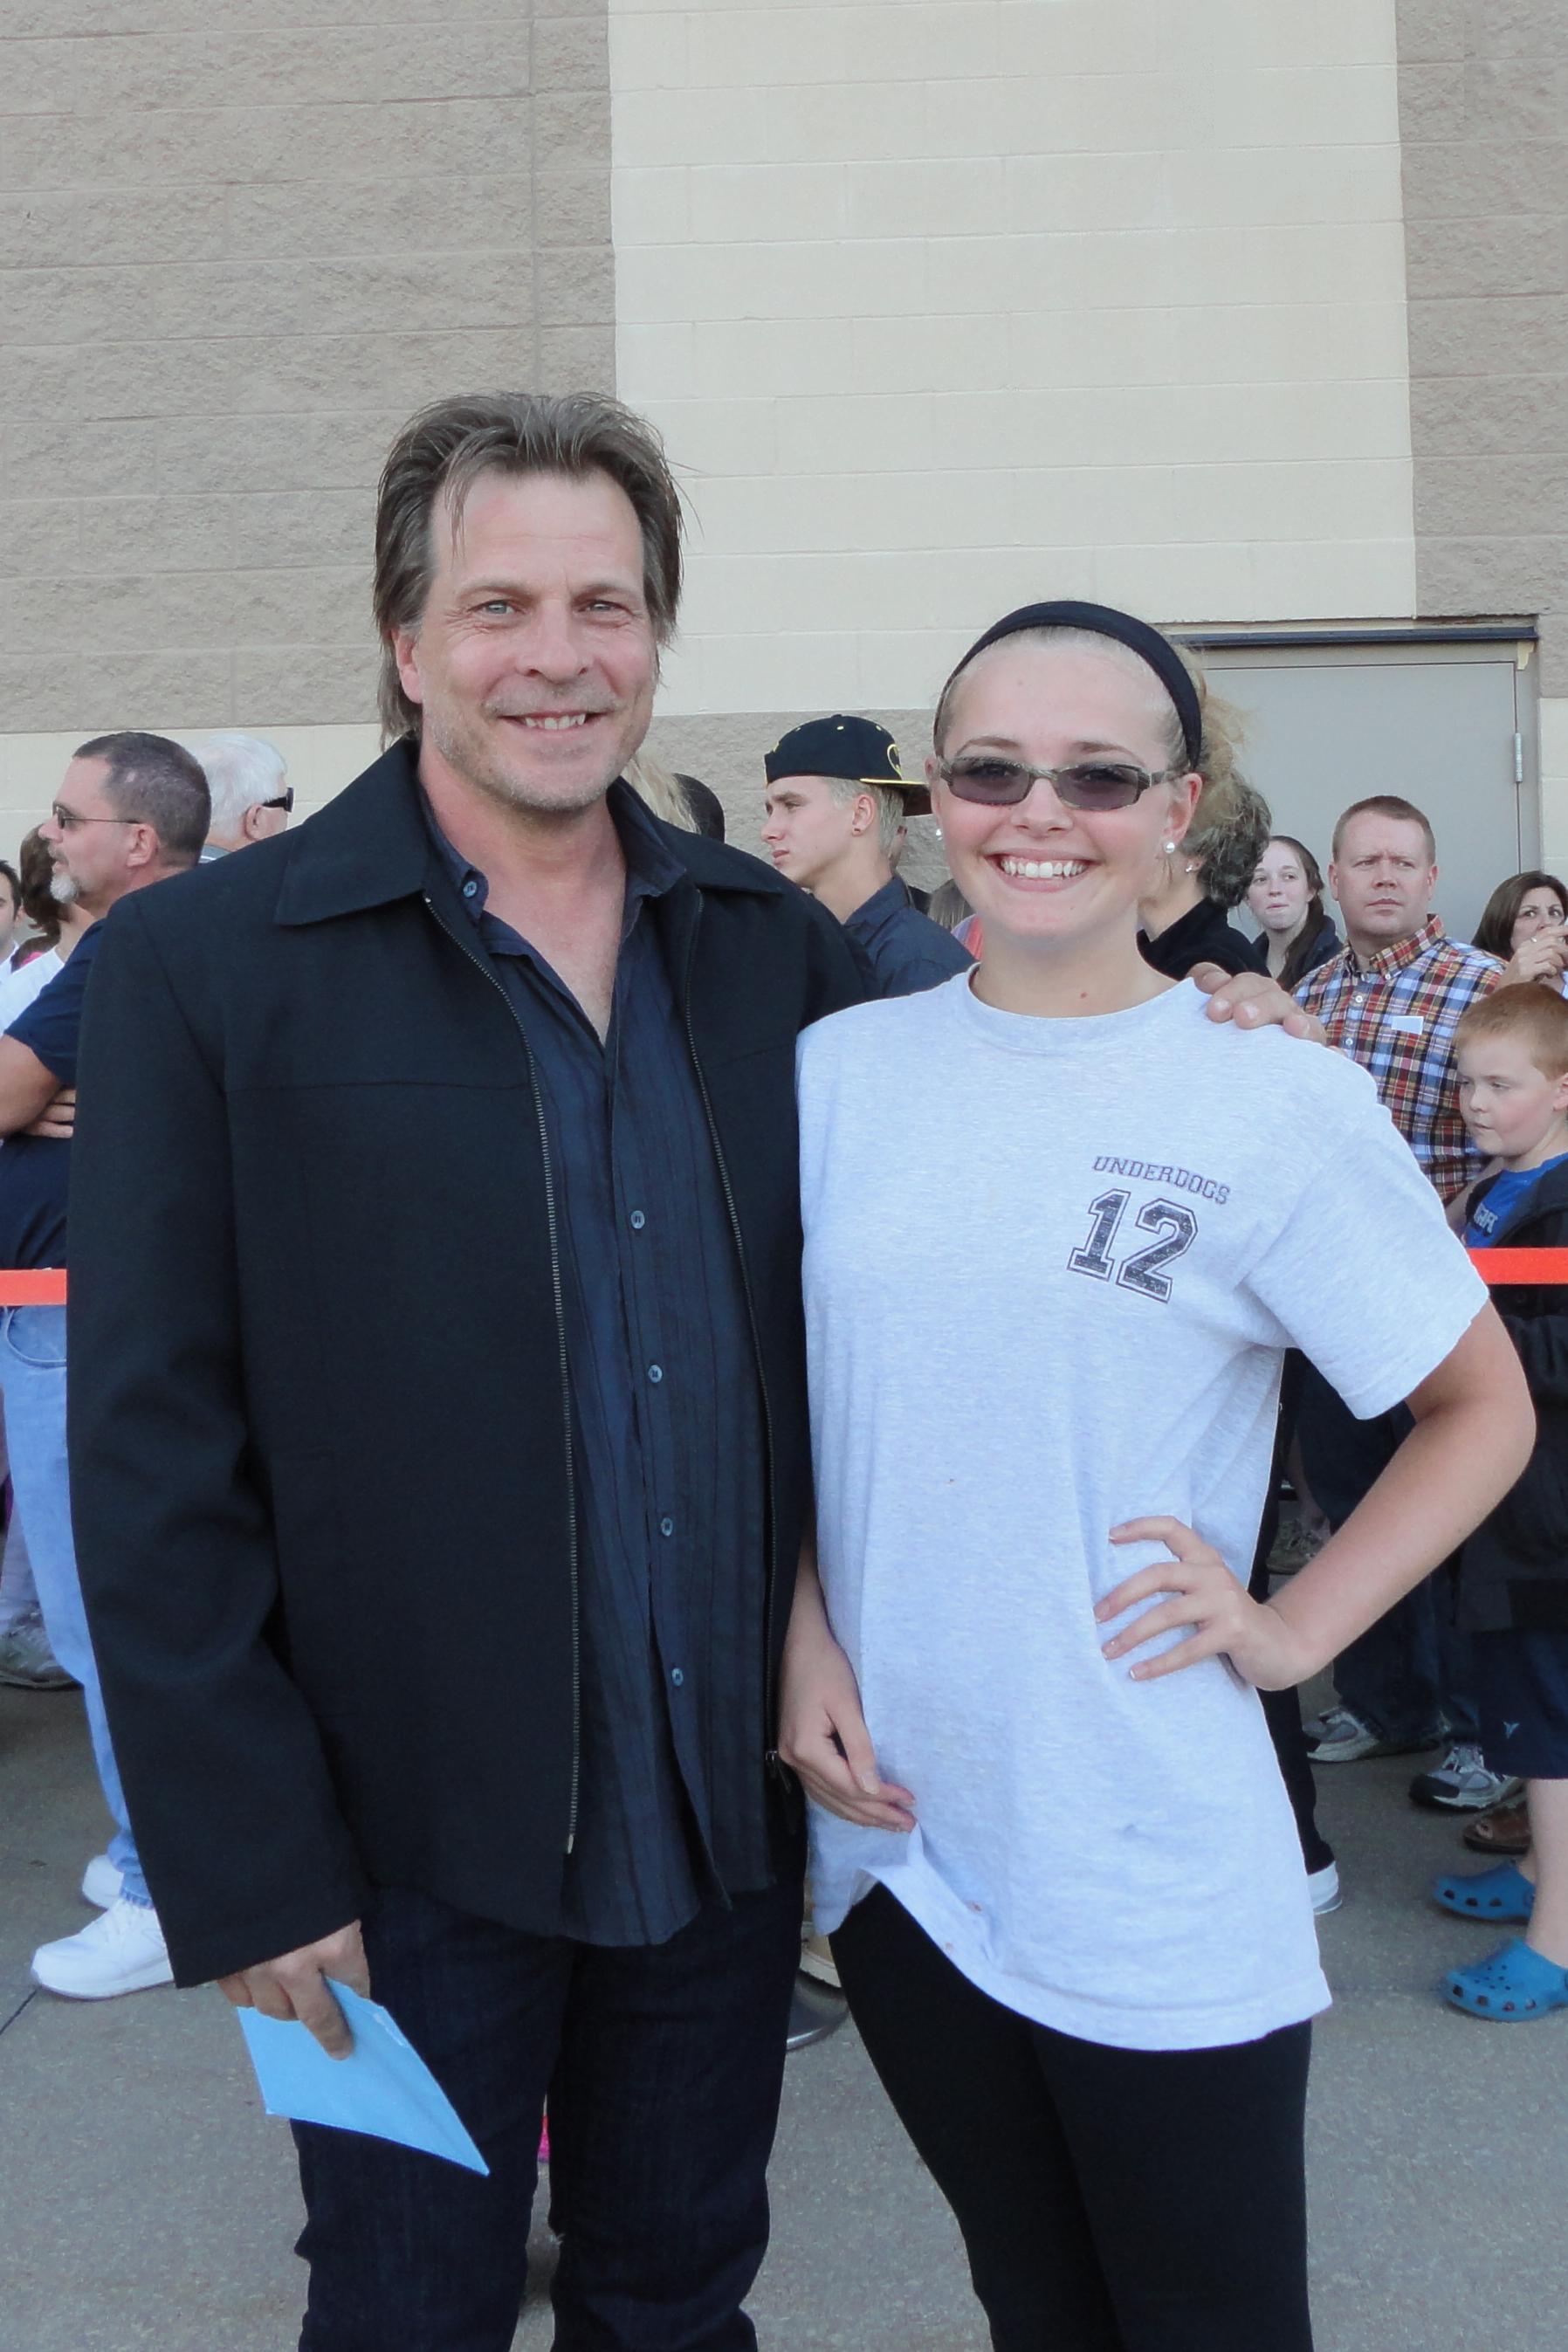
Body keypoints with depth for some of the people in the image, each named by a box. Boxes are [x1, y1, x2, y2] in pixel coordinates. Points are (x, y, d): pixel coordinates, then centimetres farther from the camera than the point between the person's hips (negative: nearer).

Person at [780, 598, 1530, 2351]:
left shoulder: (1277, 1103, -10)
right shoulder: (837, 1068, 0)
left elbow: (1483, 1409, 0)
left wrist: (1289, 1632, -9)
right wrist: (803, 1638, -4)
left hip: (1154, 1882, -3)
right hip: (894, 1832, 3)